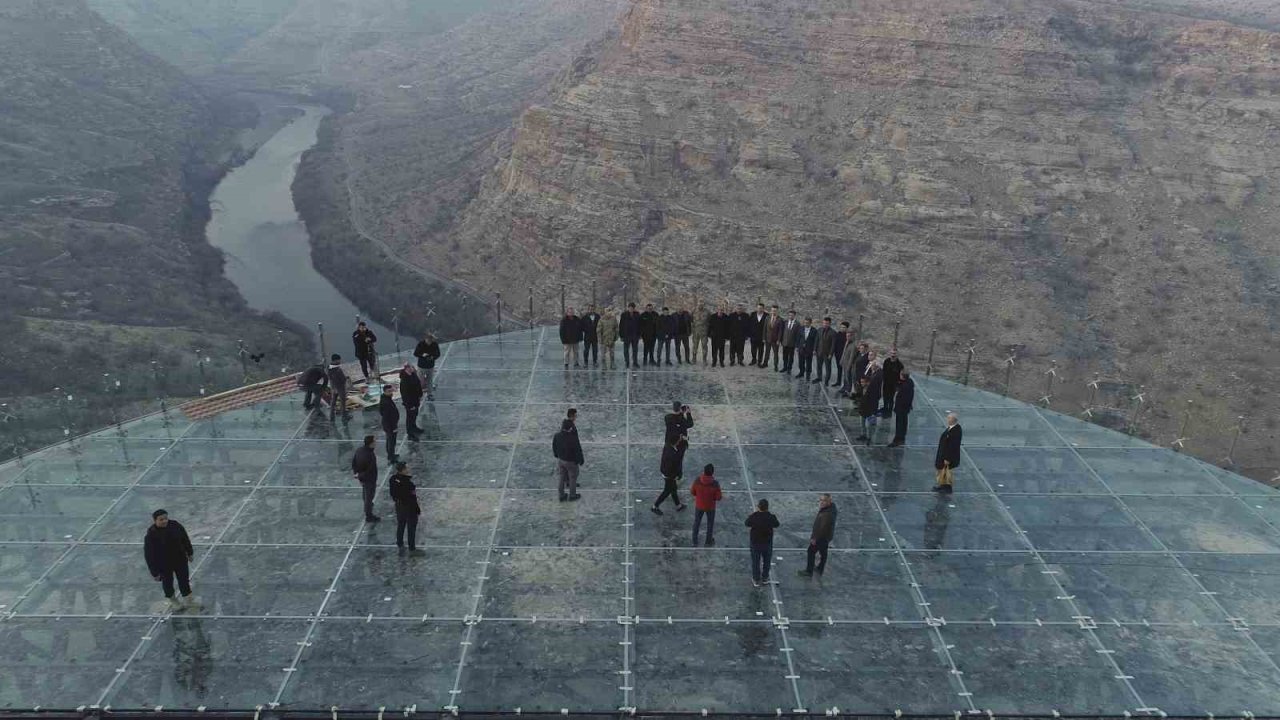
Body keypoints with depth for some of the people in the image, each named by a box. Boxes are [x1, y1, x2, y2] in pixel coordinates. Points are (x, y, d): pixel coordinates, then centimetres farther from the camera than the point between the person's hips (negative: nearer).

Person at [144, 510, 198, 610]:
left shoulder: (175, 525, -16)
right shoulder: (151, 535, -27)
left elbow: (185, 539, 1)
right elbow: (149, 555, -19)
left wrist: (190, 552, 11)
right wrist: (155, 572, -14)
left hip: (180, 560, 3)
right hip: (164, 565, -3)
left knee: (184, 579, 18)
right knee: (168, 583, 20)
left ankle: (188, 600, 39)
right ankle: (172, 600, 46)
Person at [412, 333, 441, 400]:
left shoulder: (435, 344, -12)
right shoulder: (420, 343, -17)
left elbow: (438, 354, -1)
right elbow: (415, 354, -10)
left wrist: (433, 357, -22)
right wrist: (422, 355, -28)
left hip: (431, 366, 1)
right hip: (421, 366, -1)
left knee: (430, 381, 10)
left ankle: (430, 394, 24)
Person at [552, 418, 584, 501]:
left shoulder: (557, 436, -18)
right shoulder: (573, 439, -35)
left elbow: (554, 448, 0)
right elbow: (578, 452, -22)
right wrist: (581, 461, -4)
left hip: (561, 460, 5)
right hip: (571, 462, -5)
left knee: (562, 478, 22)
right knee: (573, 478, 19)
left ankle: (562, 495, 37)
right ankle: (572, 495, 38)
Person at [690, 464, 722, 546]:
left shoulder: (697, 481, -23)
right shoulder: (715, 484, -29)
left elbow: (692, 492, -9)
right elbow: (718, 497, -19)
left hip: (699, 506, 2)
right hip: (710, 507, -1)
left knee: (696, 523, 22)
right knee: (710, 524, 23)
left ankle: (695, 542, 35)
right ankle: (708, 542, 39)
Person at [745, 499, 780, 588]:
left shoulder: (753, 516, -23)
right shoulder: (771, 517, -22)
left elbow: (747, 524, -3)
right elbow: (776, 524, -3)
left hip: (755, 543, -1)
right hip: (767, 543, 1)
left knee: (755, 562, 15)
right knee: (766, 561, 22)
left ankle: (756, 580, 25)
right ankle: (765, 578, 35)